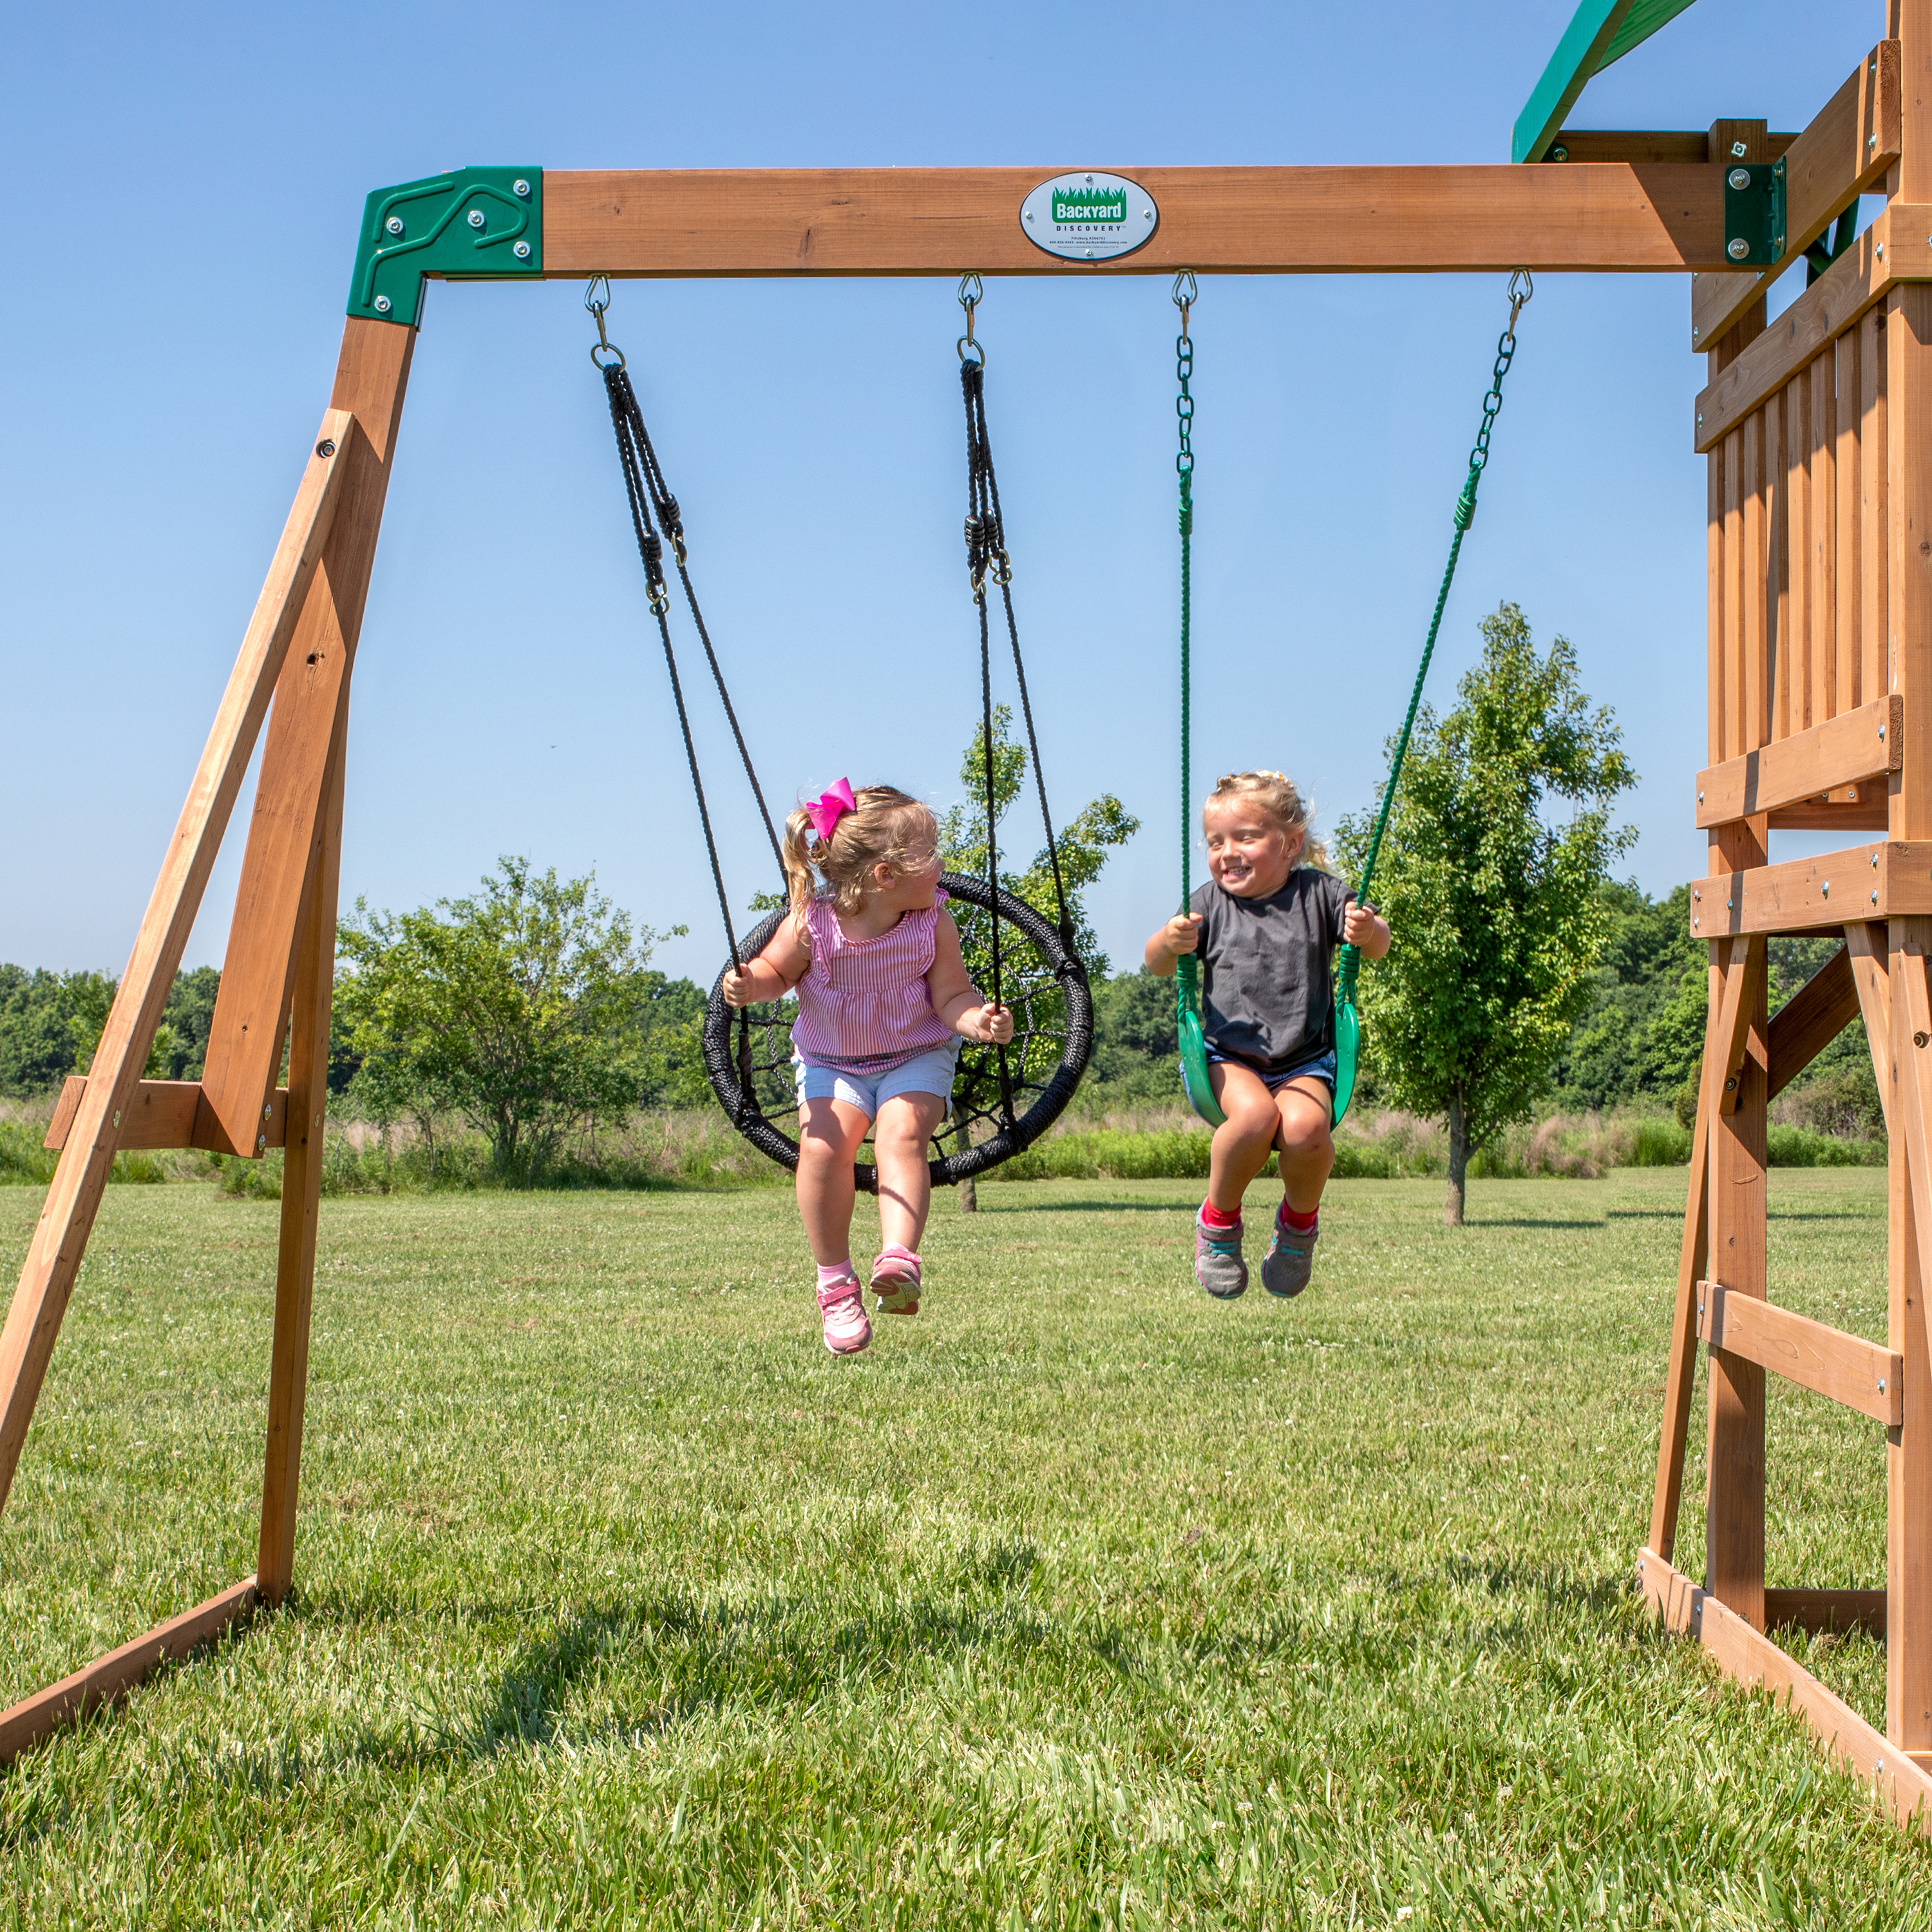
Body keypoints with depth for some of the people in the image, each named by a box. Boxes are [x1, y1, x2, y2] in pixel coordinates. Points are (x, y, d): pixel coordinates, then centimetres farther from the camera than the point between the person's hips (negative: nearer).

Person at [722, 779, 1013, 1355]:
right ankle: (834, 1280, -9)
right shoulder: (811, 925, -16)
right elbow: (777, 970, 3)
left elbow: (951, 996, -7)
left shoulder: (932, 925, -12)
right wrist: (748, 985, -20)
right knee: (823, 1144, -23)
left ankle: (899, 1257, -36)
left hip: (917, 1058, 0)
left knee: (902, 1134, -29)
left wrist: (978, 1018, -29)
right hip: (831, 1063, 0)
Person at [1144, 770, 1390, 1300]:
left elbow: (1378, 947, 4)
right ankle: (1218, 1219, -7)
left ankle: (1300, 1219, 2)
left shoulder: (1317, 893, 2)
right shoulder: (1211, 902, 4)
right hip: (1229, 1055, 0)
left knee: (1305, 1127, -32)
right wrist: (1170, 942, -18)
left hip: (1304, 1061, 0)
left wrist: (1369, 932, -21)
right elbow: (1157, 966, 6)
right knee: (1255, 1114, -34)